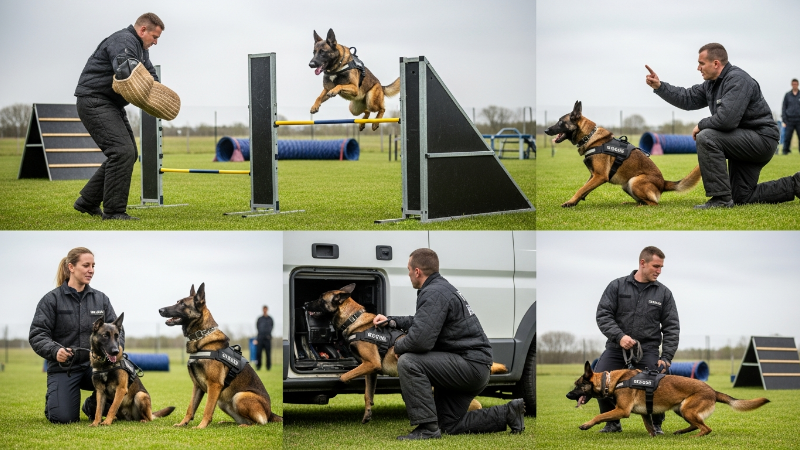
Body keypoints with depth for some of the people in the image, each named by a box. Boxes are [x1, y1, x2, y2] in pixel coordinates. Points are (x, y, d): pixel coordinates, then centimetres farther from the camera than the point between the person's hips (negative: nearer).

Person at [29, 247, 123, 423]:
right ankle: (52, 400, 19)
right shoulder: (52, 299, -1)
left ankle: (93, 408, 3)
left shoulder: (101, 299, 11)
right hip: (63, 367, -3)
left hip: (94, 364, 3)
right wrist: (54, 351, -25)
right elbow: (37, 335, -5)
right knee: (63, 418, -21)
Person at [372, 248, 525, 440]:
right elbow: (424, 322, 35)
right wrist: (392, 321, 30)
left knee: (408, 363, -22)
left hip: (471, 365, -11)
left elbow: (420, 340, -28)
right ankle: (509, 414, 16)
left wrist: (398, 346, -8)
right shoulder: (442, 287, 15)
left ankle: (427, 428, -17)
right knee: (449, 425, 17)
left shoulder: (434, 293, -18)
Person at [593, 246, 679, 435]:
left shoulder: (664, 293, 6)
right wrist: (619, 336, -19)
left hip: (648, 350, 0)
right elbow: (603, 315, -3)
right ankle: (613, 422, 6)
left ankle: (656, 424, 9)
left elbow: (671, 327, 4)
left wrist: (666, 357, -7)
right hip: (616, 347, 0)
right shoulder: (617, 286, 3)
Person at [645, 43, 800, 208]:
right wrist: (659, 86, 5)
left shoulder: (737, 80, -22)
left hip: (761, 139, -11)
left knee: (706, 137, -27)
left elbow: (726, 119, -32)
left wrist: (701, 125, -15)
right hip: (745, 141, 11)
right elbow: (687, 99, 13)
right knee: (742, 197, 10)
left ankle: (721, 198, -23)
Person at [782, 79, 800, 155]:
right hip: (789, 120, 0)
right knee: (787, 137, -4)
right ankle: (786, 150, 3)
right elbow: (783, 108, 9)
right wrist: (783, 120, 1)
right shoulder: (787, 95, 9)